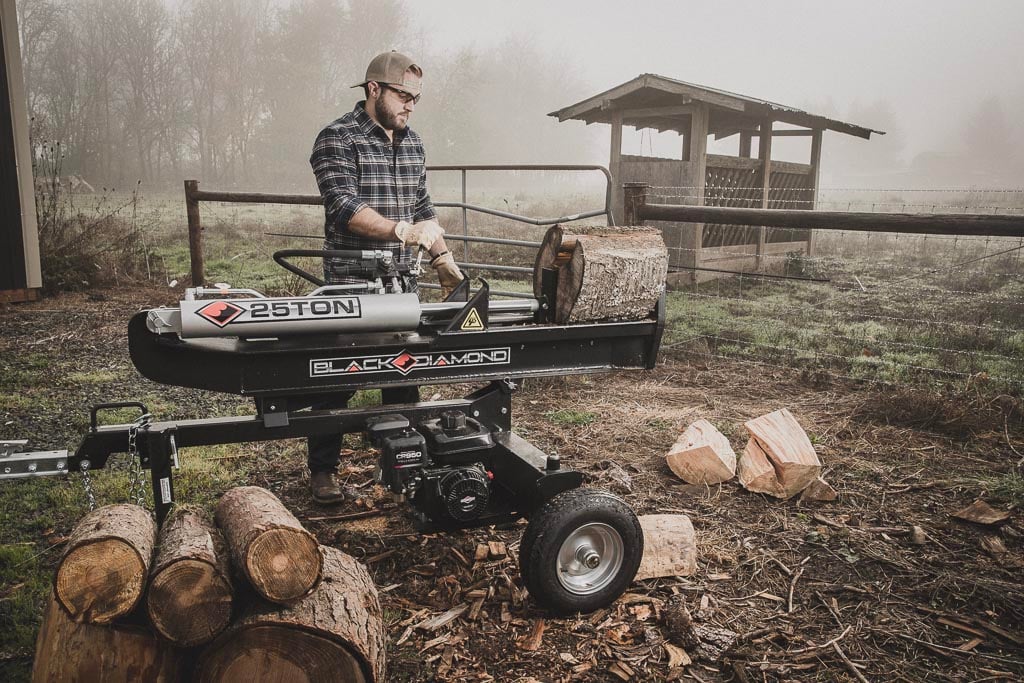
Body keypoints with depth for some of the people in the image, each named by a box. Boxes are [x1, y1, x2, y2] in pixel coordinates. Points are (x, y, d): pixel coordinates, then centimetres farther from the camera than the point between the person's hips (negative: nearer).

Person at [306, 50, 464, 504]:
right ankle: (322, 471, 16)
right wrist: (402, 231, -32)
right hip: (349, 284, -6)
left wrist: (443, 260, 10)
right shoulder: (337, 139, -8)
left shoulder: (411, 143, 13)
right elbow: (346, 208, -20)